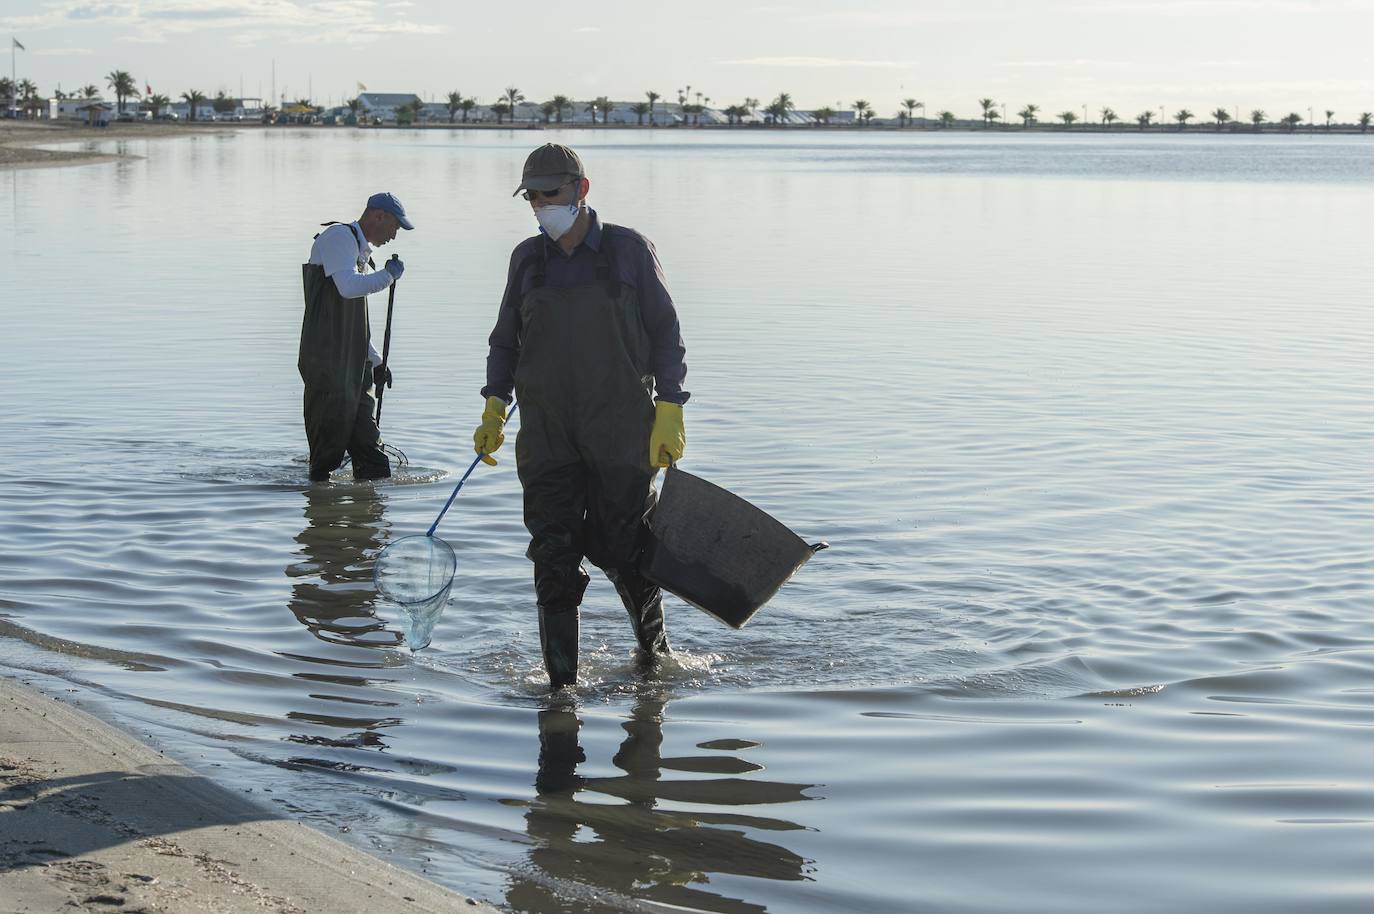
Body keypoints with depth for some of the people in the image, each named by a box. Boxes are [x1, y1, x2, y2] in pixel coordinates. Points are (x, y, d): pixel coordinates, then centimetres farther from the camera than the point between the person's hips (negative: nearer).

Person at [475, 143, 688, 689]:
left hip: (621, 429, -3)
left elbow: (666, 334, 1)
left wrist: (670, 413, -6)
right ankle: (560, 681, 2)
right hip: (547, 432, 3)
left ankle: (654, 644, 29)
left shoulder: (629, 250, 0)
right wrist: (494, 411, 7)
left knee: (621, 548, 2)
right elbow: (505, 340, 18)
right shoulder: (527, 259, 9)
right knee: (553, 556, -3)